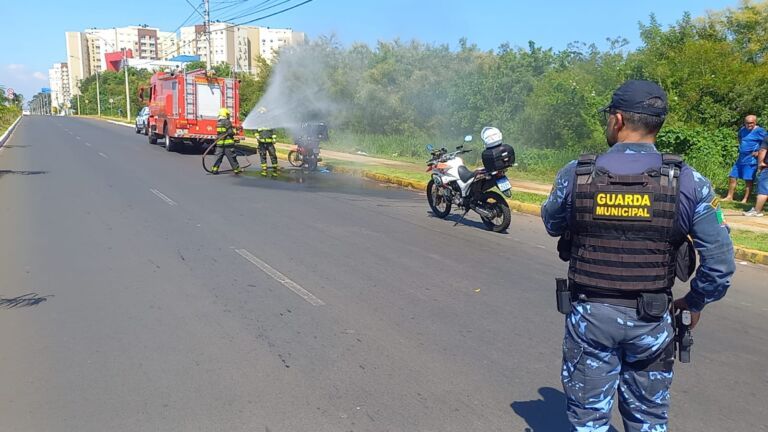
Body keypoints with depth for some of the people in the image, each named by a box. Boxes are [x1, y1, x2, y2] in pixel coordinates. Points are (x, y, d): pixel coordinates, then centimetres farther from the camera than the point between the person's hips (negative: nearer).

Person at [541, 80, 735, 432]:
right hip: (650, 320, 1)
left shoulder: (574, 175, -10)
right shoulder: (689, 183, -10)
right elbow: (720, 263, -8)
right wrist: (695, 302, 9)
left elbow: (552, 224, 8)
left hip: (589, 314, 0)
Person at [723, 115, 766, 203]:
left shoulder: (759, 131, -12)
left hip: (751, 160, -7)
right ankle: (729, 197, 21)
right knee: (732, 177, 9)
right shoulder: (743, 129, 9)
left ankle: (745, 200, 5)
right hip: (741, 158, 7)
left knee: (748, 180, -3)